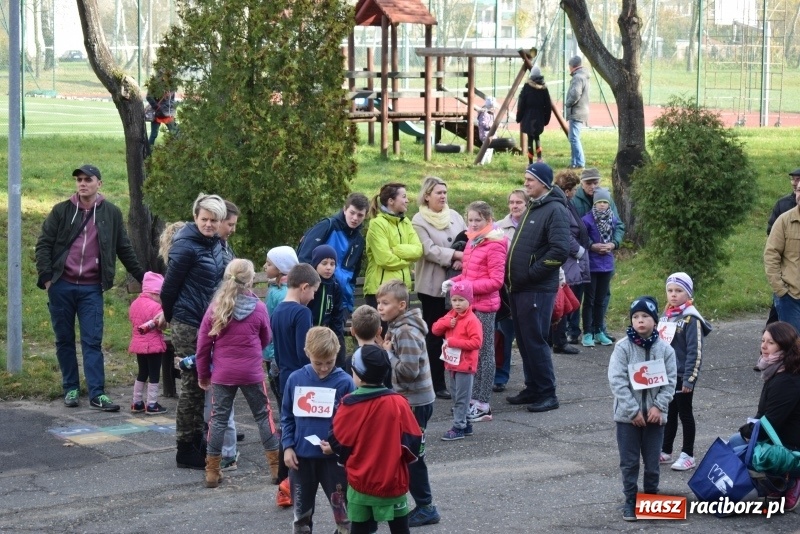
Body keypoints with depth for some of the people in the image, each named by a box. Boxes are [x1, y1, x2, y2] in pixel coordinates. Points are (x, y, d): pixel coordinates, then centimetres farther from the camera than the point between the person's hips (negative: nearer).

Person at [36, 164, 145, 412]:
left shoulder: (111, 214, 5)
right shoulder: (61, 211, 3)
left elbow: (124, 249, 12)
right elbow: (44, 244, 3)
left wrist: (142, 276, 13)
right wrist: (46, 276, -7)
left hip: (91, 288, -1)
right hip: (62, 286, 1)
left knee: (93, 341, -4)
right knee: (64, 340, 7)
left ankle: (97, 394, -5)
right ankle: (71, 389, 17)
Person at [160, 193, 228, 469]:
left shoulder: (215, 244, 8)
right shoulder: (186, 246, -17)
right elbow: (169, 286, -12)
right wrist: (170, 317, 1)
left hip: (209, 322, 8)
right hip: (188, 324, -8)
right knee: (192, 385, -2)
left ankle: (199, 441, 25)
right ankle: (185, 449, 7)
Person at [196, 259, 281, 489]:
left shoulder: (215, 308, -5)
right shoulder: (258, 308, -7)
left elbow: (203, 345, -1)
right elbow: (266, 339, 8)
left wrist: (203, 374, 11)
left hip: (222, 374, 1)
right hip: (252, 373, -1)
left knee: (219, 418, 8)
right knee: (263, 415, 12)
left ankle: (212, 471, 7)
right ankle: (276, 466, 16)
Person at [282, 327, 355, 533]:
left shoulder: (344, 382, -10)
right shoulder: (296, 379, -2)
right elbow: (286, 416, 7)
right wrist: (287, 446, -3)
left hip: (334, 457, -3)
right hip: (301, 456, 3)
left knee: (343, 510, 5)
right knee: (302, 511, 17)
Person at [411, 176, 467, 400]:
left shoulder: (454, 216, 12)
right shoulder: (419, 221, -3)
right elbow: (429, 250, -14)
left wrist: (463, 259, -13)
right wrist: (456, 255, -21)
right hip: (432, 286, -4)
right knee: (435, 334, 1)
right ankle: (437, 384, 6)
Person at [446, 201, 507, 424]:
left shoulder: (494, 244, -12)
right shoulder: (472, 241, 13)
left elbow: (496, 280, -15)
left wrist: (469, 286, -22)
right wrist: (453, 281, 4)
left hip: (484, 306, -8)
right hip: (470, 304, 8)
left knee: (484, 353, -1)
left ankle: (483, 405, 3)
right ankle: (474, 399, 20)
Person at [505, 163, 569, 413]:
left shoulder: (555, 210, -12)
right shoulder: (531, 208, 17)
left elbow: (559, 250, -21)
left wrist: (530, 274, -17)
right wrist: (512, 275, 13)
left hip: (538, 290, -9)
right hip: (519, 288, 9)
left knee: (535, 341, -6)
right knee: (524, 340, 12)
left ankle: (547, 394, 2)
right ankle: (533, 389, 22)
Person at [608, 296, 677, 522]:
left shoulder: (665, 349, -2)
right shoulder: (623, 348, -8)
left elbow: (670, 381, 0)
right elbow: (617, 381, -12)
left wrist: (658, 406, -12)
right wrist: (633, 410, -16)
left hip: (654, 415, 1)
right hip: (628, 415, -1)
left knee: (652, 462, 10)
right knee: (629, 462, 5)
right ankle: (630, 501, 16)